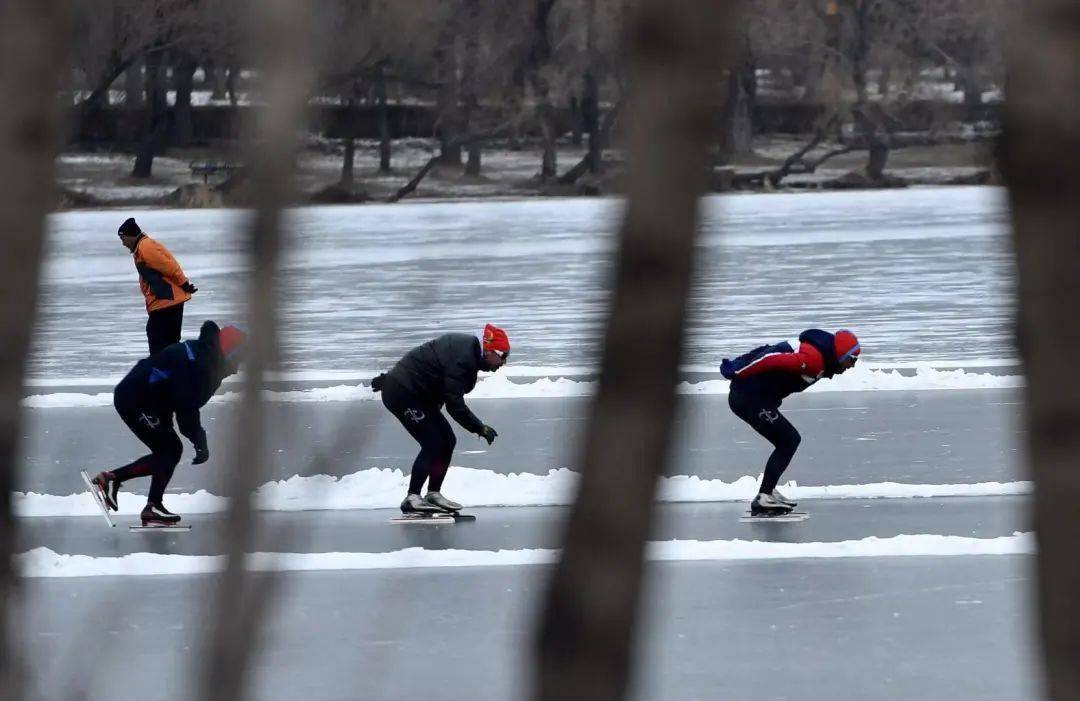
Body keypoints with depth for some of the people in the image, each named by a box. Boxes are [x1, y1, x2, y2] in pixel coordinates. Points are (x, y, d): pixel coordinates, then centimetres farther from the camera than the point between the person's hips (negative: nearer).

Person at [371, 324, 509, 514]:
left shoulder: (467, 345, 8)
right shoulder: (463, 359, -26)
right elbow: (455, 405, -27)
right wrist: (480, 429, -21)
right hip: (403, 394, -11)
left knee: (447, 441, 7)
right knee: (433, 444, -14)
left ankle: (434, 494, 12)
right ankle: (412, 499, -14)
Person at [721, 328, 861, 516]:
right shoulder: (813, 358, -18)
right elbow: (772, 360, -24)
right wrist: (737, 373, -20)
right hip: (751, 398, -10)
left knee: (790, 440, 15)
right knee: (789, 441, -6)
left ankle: (767, 492, 18)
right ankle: (763, 499, -9)